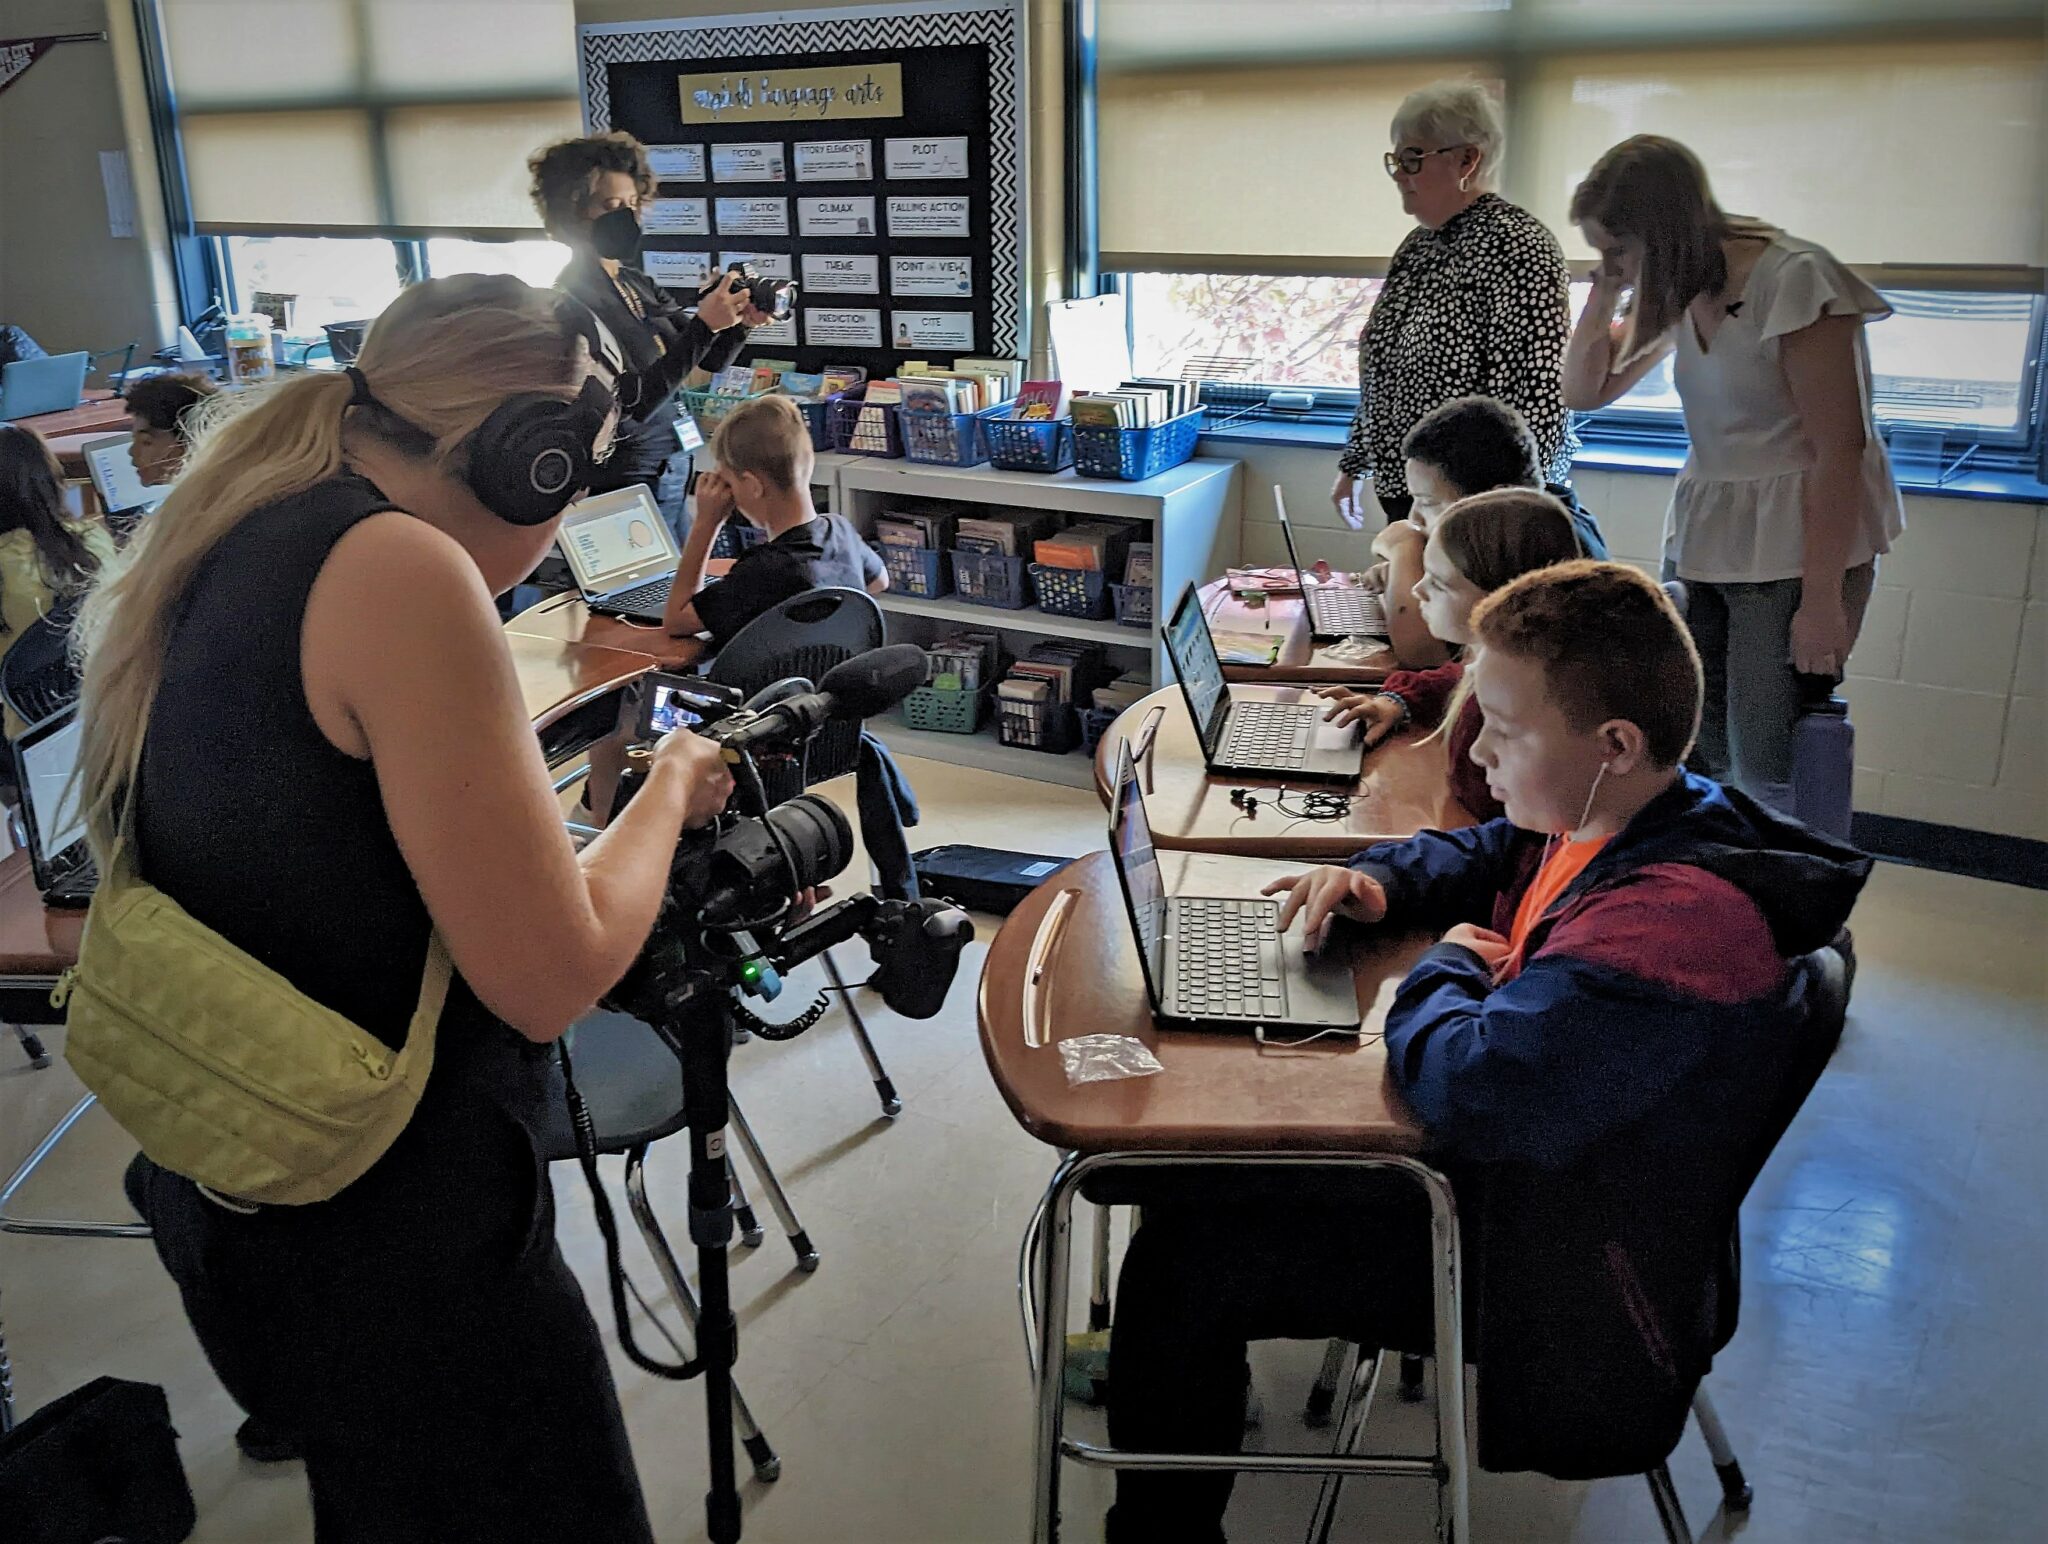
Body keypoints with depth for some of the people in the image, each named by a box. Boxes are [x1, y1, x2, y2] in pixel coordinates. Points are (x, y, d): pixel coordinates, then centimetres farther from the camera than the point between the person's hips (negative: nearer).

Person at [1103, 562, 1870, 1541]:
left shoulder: (1673, 920, -34)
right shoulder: (1611, 820, -2)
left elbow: (1469, 1086, -39)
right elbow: (1476, 855, 18)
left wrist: (1448, 969, -18)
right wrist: (1381, 882, -3)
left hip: (1556, 1277, -10)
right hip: (1516, 1167, 10)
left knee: (1184, 1259, -13)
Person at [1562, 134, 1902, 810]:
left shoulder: (1793, 280, -15)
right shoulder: (1677, 291, 8)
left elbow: (1840, 449, -16)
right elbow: (1584, 392, 17)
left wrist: (1823, 599, -17)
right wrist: (1604, 294, 1)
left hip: (1796, 546, -7)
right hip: (1700, 537, 7)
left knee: (1768, 774, -9)